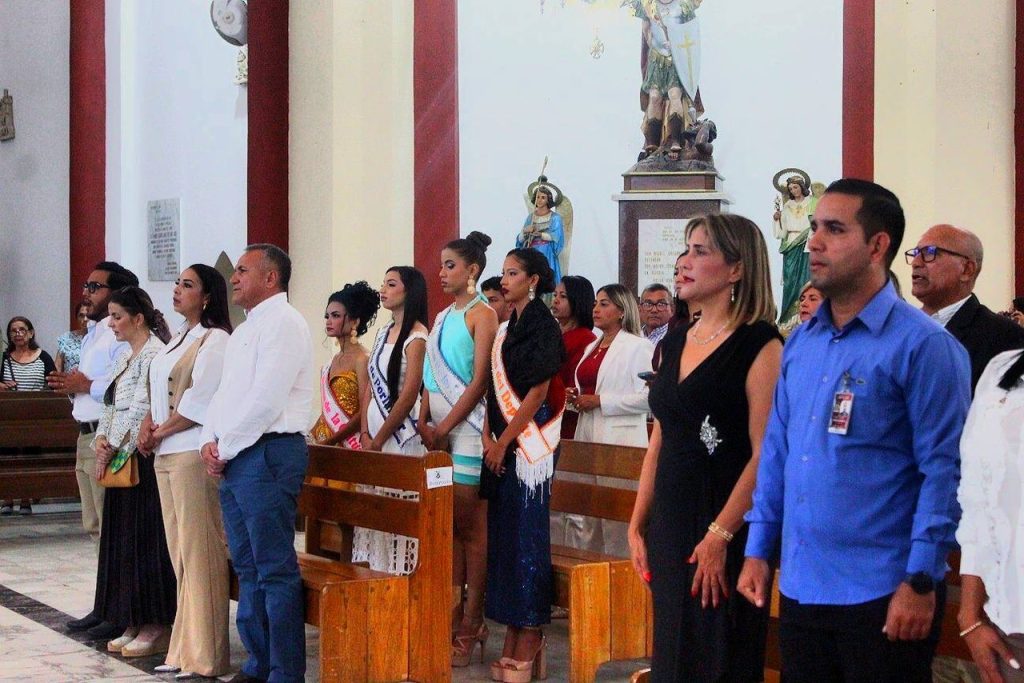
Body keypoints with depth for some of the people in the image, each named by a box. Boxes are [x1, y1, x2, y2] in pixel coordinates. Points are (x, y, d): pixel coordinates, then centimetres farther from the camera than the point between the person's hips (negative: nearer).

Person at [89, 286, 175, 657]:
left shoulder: (153, 353, -12)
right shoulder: (125, 355, 17)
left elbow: (141, 409, -17)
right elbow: (111, 404, 17)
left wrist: (112, 448, -12)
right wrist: (101, 440, 0)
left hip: (143, 459, -9)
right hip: (118, 459, 9)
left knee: (144, 540, -5)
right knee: (121, 540, 10)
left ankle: (157, 627, 1)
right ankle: (134, 624, 17)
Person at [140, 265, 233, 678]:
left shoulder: (215, 340, -8)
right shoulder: (179, 338, 18)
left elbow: (200, 403, -16)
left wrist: (160, 432, -8)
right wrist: (149, 425, 2)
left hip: (193, 454, -9)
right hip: (166, 456, 9)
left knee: (198, 552, -6)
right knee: (180, 553, 10)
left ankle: (204, 658, -1)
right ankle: (185, 649, 16)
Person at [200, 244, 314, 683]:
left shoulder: (283, 322, -9)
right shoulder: (243, 331, 21)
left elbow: (264, 400, -18)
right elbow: (223, 395, 21)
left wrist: (226, 448, -11)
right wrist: (210, 441, 4)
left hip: (268, 454, -10)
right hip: (234, 459, 10)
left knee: (275, 571, -7)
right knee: (247, 568, 13)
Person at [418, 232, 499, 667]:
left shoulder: (482, 314, -5)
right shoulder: (443, 317, 18)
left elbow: (480, 380, -11)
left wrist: (445, 426, -13)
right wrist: (424, 422, 3)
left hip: (467, 424, -8)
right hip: (439, 427, 8)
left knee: (470, 525, -4)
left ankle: (471, 623, 0)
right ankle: (454, 613, 11)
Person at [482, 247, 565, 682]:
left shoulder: (543, 327, -8)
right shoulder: (506, 329, 16)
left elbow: (538, 393, -14)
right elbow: (495, 389, 14)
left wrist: (505, 442, -14)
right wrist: (488, 437, 0)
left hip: (530, 445, -8)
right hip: (500, 445, 8)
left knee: (527, 536, -6)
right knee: (505, 535, 8)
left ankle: (529, 647, -1)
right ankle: (513, 641, 13)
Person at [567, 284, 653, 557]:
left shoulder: (638, 347, -6)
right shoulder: (591, 347, 20)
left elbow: (649, 396, -15)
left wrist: (599, 401, -15)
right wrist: (577, 398, 9)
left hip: (619, 439, -8)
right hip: (588, 435, 8)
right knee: (580, 513, 7)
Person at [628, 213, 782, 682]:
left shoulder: (759, 344, -11)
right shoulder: (675, 342, 12)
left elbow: (765, 453, -17)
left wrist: (720, 535, -20)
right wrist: (637, 525, 12)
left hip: (725, 531, -7)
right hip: (669, 525, 7)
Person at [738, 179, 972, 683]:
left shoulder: (923, 345, -10)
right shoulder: (800, 343, 10)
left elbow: (943, 468, -13)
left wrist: (921, 581, -16)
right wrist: (758, 549, 10)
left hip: (883, 596, -6)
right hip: (800, 586, 6)